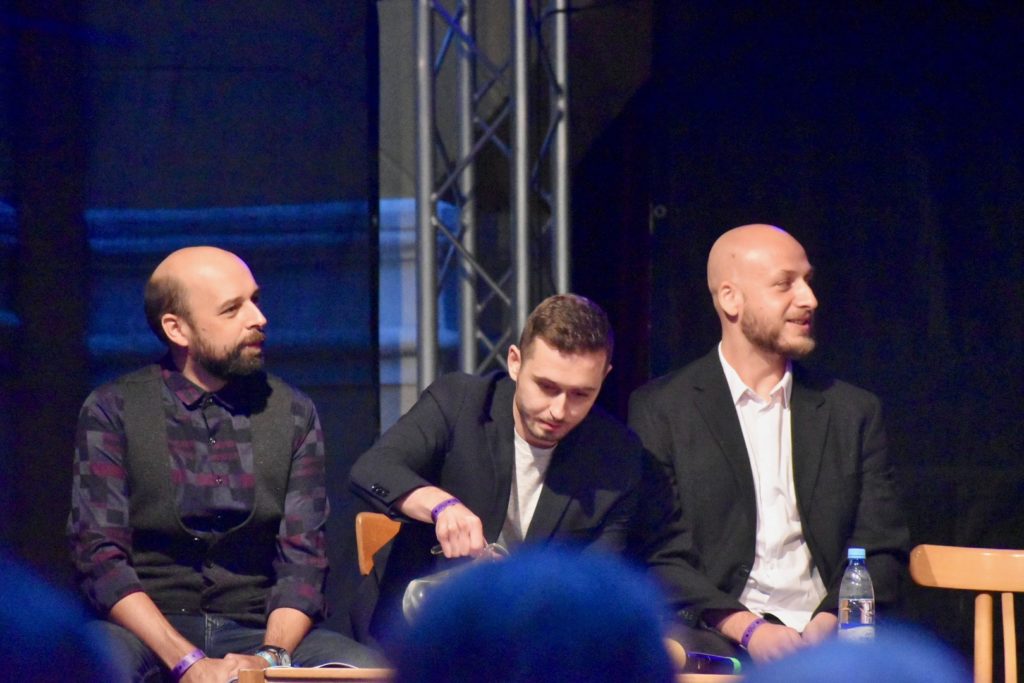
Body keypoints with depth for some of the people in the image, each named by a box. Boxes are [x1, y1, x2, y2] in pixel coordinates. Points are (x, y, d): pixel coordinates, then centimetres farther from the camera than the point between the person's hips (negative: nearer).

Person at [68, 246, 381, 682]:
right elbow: (100, 556, -7)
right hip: (148, 634, -2)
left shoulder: (292, 413, 10)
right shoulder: (112, 412, 2)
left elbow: (302, 558, 3)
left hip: (255, 632, 2)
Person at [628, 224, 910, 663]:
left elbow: (882, 550, 13)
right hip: (716, 639, -3)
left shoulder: (853, 412, 16)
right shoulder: (660, 410, 7)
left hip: (828, 638, 3)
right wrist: (746, 628, -14)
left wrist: (829, 621, -8)